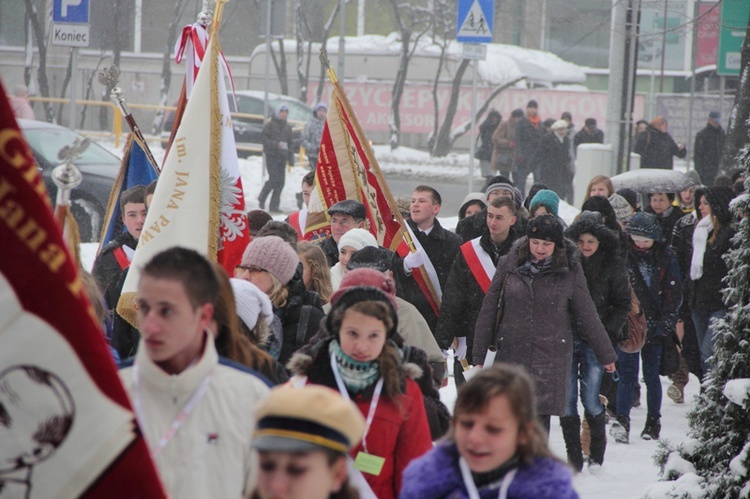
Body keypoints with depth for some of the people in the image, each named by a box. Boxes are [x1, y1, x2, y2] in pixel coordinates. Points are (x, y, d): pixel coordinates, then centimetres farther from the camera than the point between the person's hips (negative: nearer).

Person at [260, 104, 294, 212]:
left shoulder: (287, 127, 15)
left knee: (281, 181, -1)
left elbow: (290, 143, 18)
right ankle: (262, 198, 11)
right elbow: (265, 140, -8)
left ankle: (274, 206, 4)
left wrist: (291, 158, 12)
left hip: (282, 157, 5)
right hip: (271, 155, -5)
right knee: (274, 179, -12)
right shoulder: (269, 125, -2)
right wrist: (277, 144, -21)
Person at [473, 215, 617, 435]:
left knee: (539, 419, -9)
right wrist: (479, 355, 7)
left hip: (551, 360, -1)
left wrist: (605, 354, 13)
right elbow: (489, 310, 7)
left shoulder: (570, 270, 0)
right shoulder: (509, 264, 2)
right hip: (511, 354, 1)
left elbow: (587, 314, 8)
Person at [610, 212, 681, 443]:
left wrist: (666, 322, -3)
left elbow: (674, 294, 4)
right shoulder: (623, 255, 0)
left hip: (654, 326, 1)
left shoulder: (666, 257, 2)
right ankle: (622, 420, -15)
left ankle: (653, 422, 18)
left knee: (651, 374, 7)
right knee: (627, 373, -9)